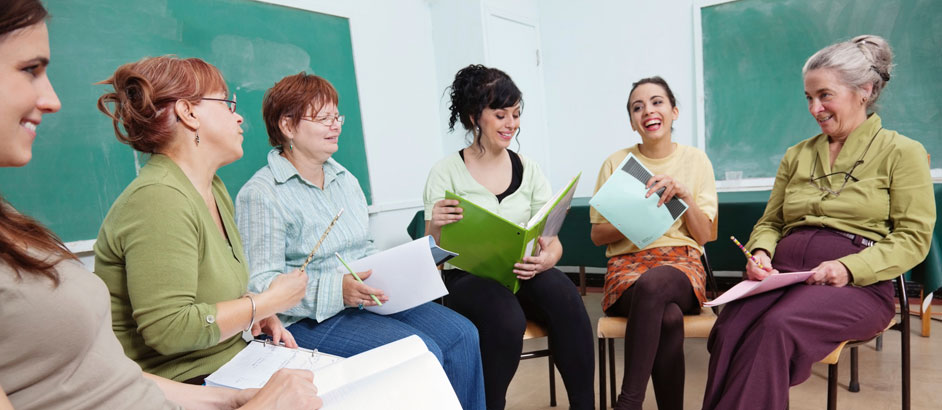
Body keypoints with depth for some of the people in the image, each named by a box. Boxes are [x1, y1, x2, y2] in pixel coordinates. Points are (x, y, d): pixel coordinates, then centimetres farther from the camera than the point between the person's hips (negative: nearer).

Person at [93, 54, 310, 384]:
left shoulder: (213, 187, 10)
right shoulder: (159, 199, -20)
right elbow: (168, 330, -26)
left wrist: (256, 316, 3)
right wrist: (268, 302, -15)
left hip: (231, 365, 9)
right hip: (181, 384, -9)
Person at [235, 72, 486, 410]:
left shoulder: (345, 179, 15)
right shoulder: (260, 195, -10)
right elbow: (261, 283, -16)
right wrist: (337, 290, -27)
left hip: (367, 299, 8)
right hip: (311, 319, -7)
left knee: (462, 334, -10)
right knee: (424, 352, -24)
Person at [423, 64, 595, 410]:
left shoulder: (527, 169, 8)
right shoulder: (447, 172, -2)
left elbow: (553, 240, 6)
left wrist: (547, 258, -19)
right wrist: (437, 227, -28)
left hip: (523, 274, 3)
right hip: (467, 278, -3)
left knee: (564, 294, -30)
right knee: (507, 319, -35)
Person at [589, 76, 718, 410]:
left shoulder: (696, 161, 9)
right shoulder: (616, 163, 8)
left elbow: (704, 235, 5)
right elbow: (597, 235, 8)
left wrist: (685, 195, -11)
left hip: (682, 263, 0)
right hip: (627, 262, 0)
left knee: (653, 283, -38)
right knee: (668, 317, -36)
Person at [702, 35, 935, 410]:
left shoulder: (901, 152, 8)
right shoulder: (796, 156, 22)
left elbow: (913, 238, 0)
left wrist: (849, 267, -16)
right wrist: (760, 252, -1)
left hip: (857, 285, -3)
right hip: (782, 275, 4)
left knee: (777, 327, -37)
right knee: (727, 331, -31)